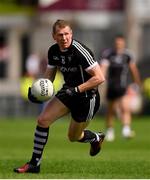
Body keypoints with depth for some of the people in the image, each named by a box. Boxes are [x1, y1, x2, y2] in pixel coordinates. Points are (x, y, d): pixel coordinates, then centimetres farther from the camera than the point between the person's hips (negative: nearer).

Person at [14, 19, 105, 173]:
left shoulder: (80, 52, -26)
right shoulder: (53, 51, -5)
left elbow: (99, 78, -26)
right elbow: (49, 74, 11)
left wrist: (77, 89, -30)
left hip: (87, 96, -6)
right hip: (68, 92, 6)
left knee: (73, 137, 7)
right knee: (43, 120, -9)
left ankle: (96, 138, 42)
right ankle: (34, 164, 1)